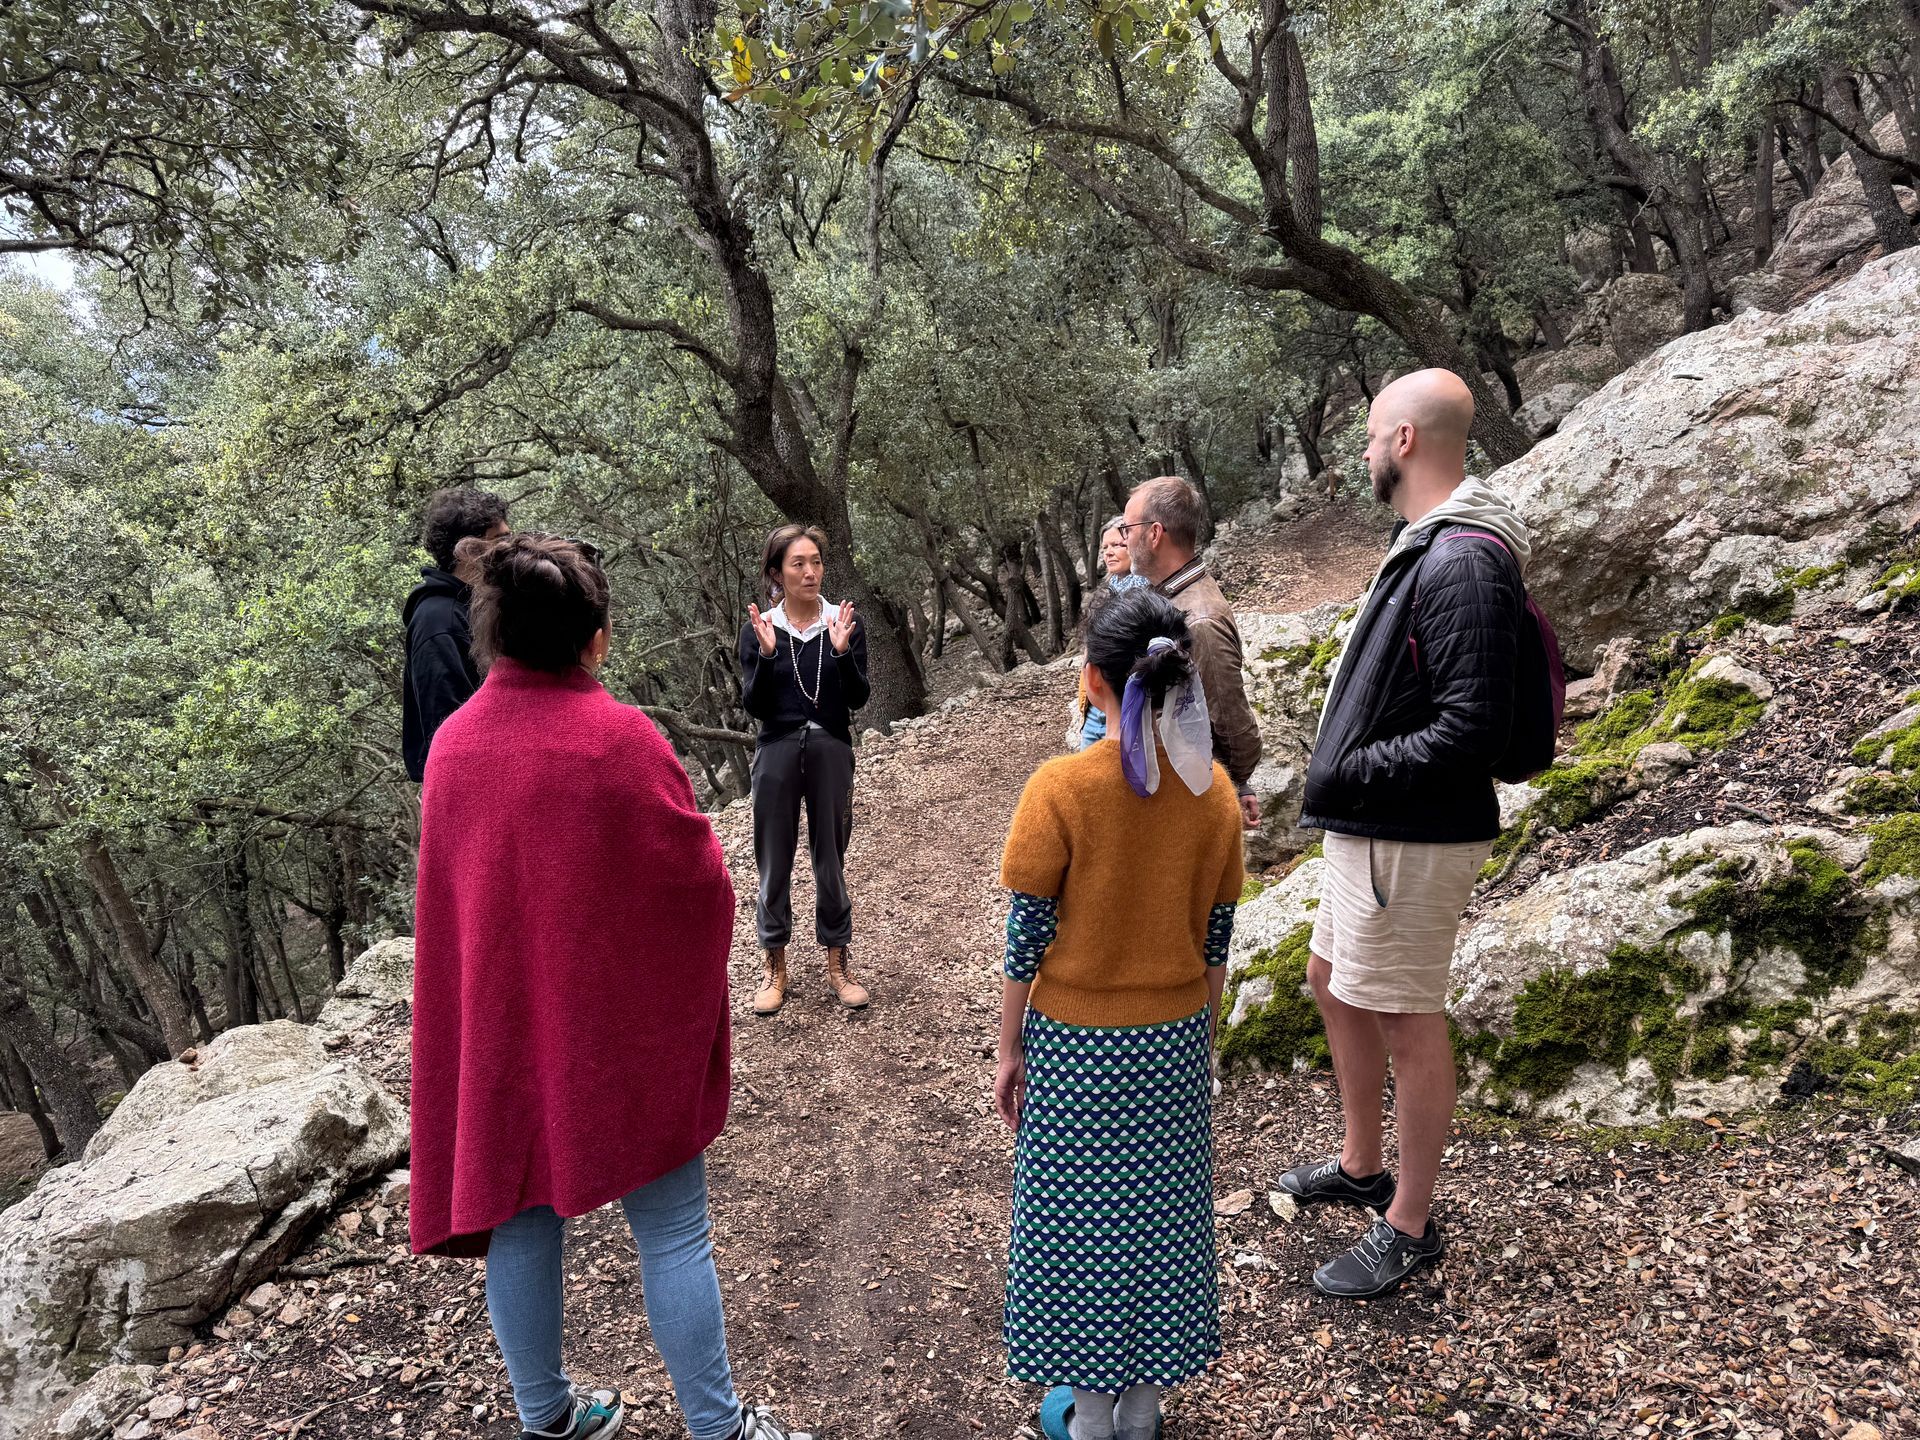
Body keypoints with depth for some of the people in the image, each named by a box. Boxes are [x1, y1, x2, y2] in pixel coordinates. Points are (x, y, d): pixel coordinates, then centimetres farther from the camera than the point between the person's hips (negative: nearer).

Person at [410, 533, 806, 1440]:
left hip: (496, 1026, 6)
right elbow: (699, 884, -14)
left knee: (517, 1221, 19)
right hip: (622, 1029, -5)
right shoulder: (622, 738, -20)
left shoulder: (452, 744, -4)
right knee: (672, 1234, 8)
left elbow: (445, 900, 6)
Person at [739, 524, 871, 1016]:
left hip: (831, 751, 0)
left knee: (831, 860, 8)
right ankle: (775, 967, 21)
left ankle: (837, 962, 22)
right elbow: (755, 706, -6)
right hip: (777, 752, 0)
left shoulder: (844, 622, 0)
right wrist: (766, 654, -20)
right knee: (774, 862, 7)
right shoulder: (759, 628, -1)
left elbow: (858, 699, -5)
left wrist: (842, 651, -20)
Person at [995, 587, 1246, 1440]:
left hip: (1073, 1044, -3)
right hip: (1173, 1041, 3)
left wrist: (1009, 1050, -2)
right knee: (1160, 1212, 18)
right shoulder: (1212, 787, -7)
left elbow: (1027, 937, -14)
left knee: (1081, 1219, 14)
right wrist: (1202, 1039, 14)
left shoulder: (1060, 787, -19)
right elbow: (1215, 938, 0)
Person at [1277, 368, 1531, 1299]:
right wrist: (1342, 776, 9)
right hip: (1365, 827, 11)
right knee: (1332, 983, 22)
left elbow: (1473, 728, -28)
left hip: (1410, 840, -11)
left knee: (1405, 1023, 3)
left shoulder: (1462, 564, -22)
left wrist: (1348, 774, -22)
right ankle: (1361, 1167, 41)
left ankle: (1409, 1227, 22)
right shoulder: (1426, 545, 11)